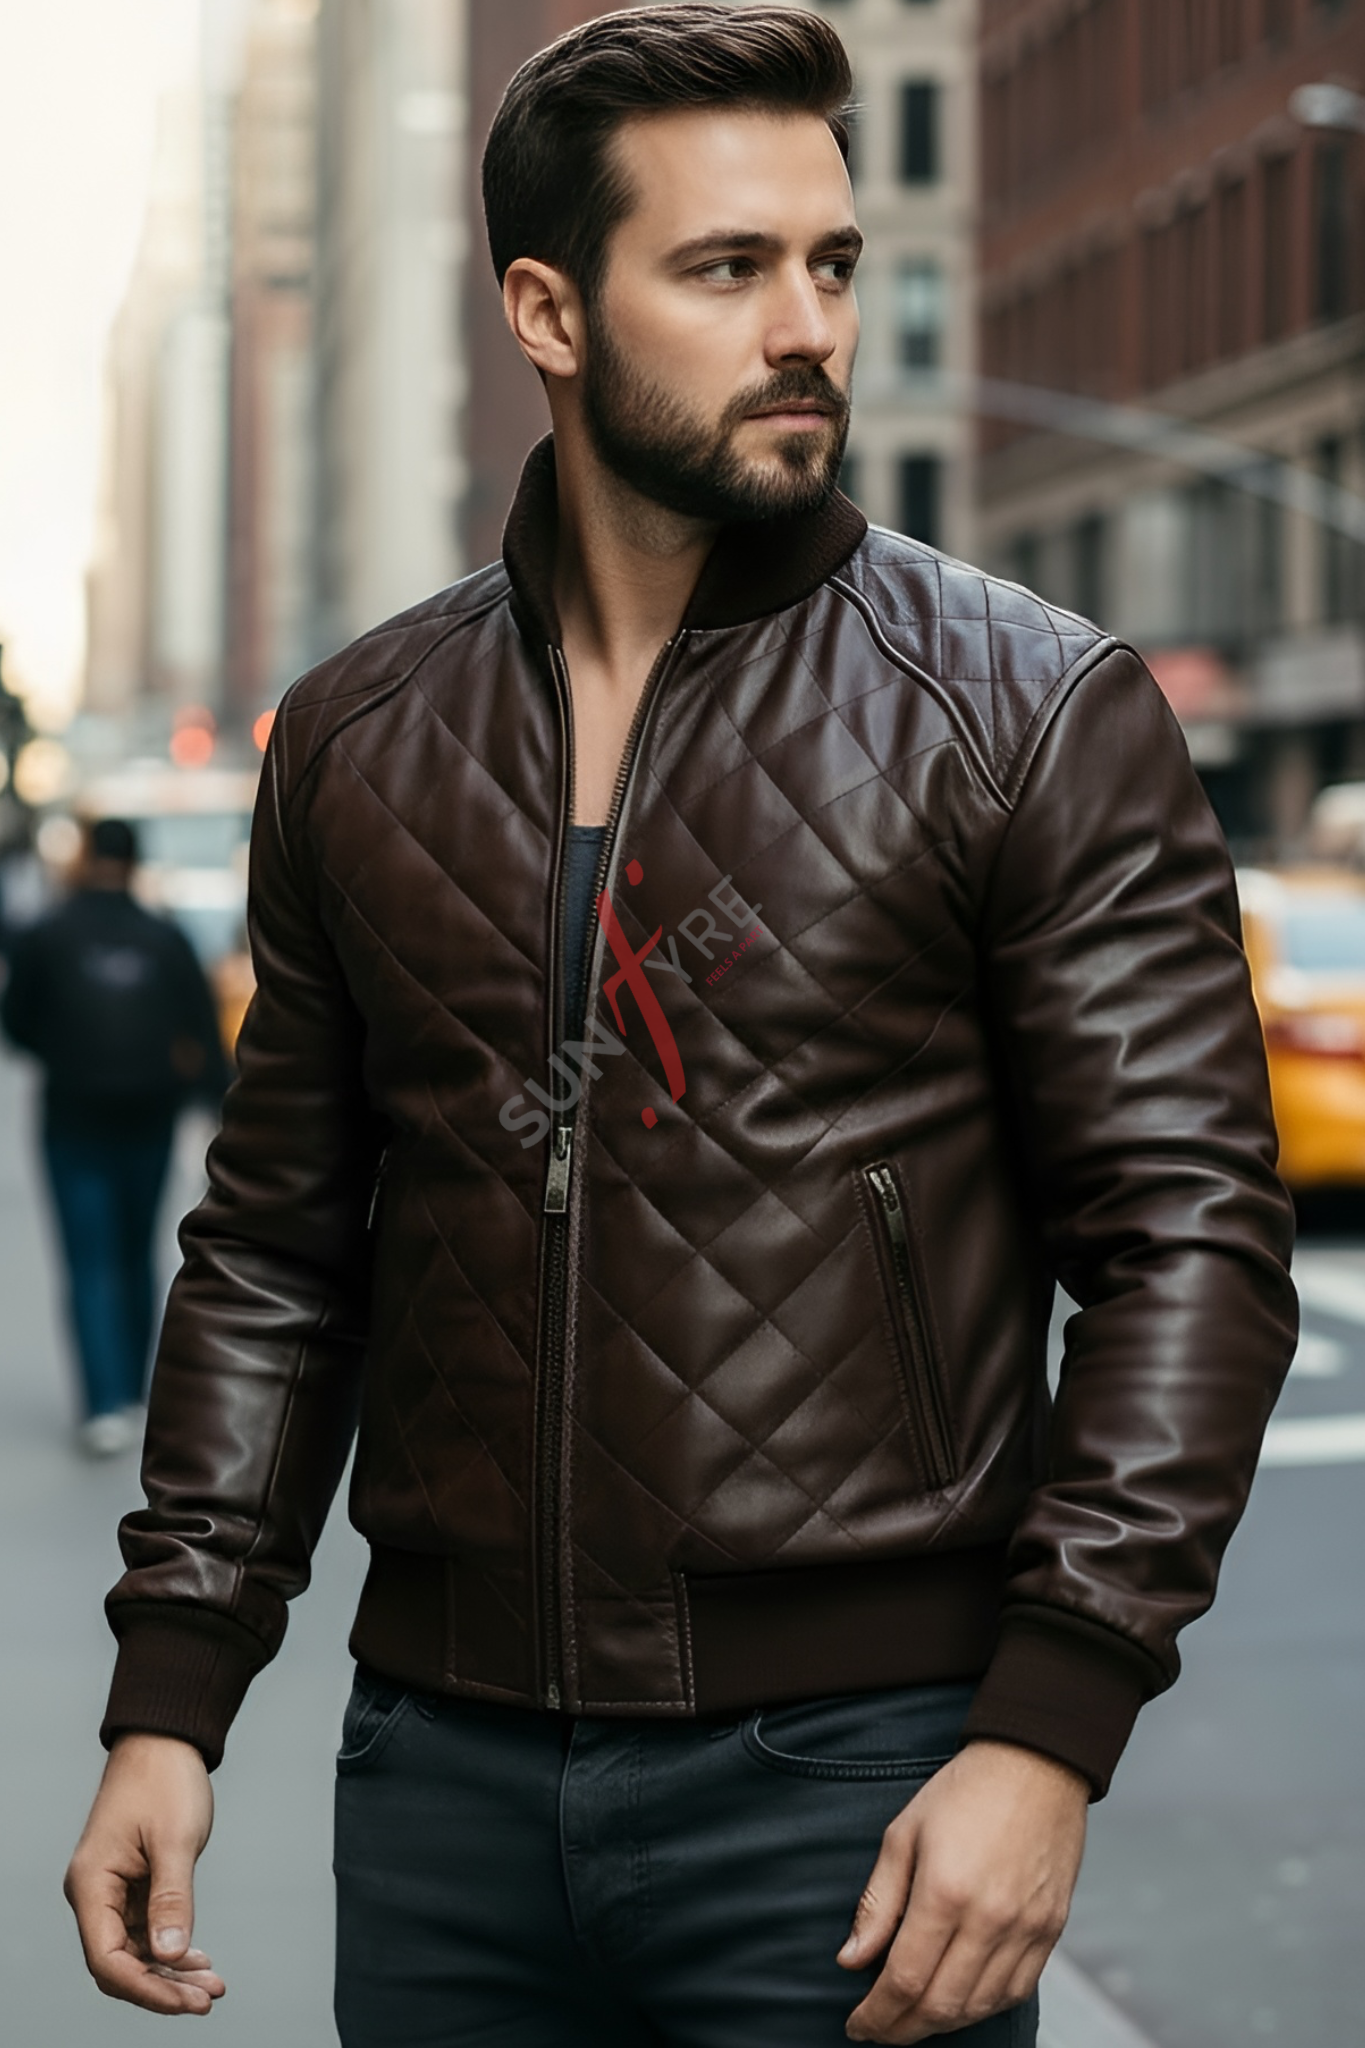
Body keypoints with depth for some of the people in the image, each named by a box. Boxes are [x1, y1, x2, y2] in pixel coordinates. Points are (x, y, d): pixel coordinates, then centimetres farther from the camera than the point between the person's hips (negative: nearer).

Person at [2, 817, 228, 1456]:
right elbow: (204, 1037, -5)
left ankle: (106, 1407, -13)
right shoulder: (166, 941, -2)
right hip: (149, 1121, 2)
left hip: (74, 1121, -2)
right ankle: (130, 1397, 26)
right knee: (136, 1260, 17)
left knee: (90, 1266, -1)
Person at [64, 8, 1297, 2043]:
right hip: (445, 1763, 4)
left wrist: (1047, 1732, -16)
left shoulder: (1035, 713, -5)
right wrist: (169, 1703, 5)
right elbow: (277, 1249, 11)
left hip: (853, 1776, -3)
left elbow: (1190, 1236, -8)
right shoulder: (359, 739, 6)